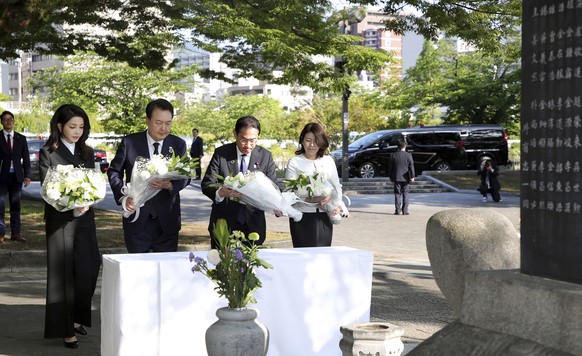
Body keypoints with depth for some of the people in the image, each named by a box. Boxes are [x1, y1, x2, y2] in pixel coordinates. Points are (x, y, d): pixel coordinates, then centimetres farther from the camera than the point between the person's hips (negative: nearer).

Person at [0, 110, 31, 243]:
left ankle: (15, 233, 11)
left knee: (16, 206, 7)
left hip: (16, 176, 3)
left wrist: (27, 176, -2)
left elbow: (26, 158, 9)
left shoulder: (21, 138, 10)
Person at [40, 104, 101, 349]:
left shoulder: (87, 153, 11)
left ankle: (76, 317, 25)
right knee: (62, 273, 1)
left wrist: (86, 203, -14)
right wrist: (72, 207, -24)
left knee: (88, 271, 3)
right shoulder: (48, 153, -3)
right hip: (60, 220, -4)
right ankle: (65, 329, 10)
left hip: (85, 219, 4)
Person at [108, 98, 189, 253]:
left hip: (167, 220, 1)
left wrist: (170, 185, -22)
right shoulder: (129, 142, -1)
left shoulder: (178, 144, 4)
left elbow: (185, 176, 1)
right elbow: (114, 171, 5)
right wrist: (123, 197, -11)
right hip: (137, 219, -1)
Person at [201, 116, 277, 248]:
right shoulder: (221, 153, -4)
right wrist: (221, 192, -30)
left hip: (253, 225, 1)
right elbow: (206, 184, -8)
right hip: (224, 223, -1)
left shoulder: (265, 156, 0)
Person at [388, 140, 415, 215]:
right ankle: (405, 211, 1)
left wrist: (391, 177, 13)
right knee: (405, 195, 4)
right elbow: (411, 166, -7)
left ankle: (397, 210, 2)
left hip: (396, 178, 1)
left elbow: (390, 167, 4)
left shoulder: (394, 155, 1)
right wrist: (412, 176, -3)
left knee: (397, 194, 6)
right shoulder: (408, 155, -4)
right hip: (405, 178, -1)